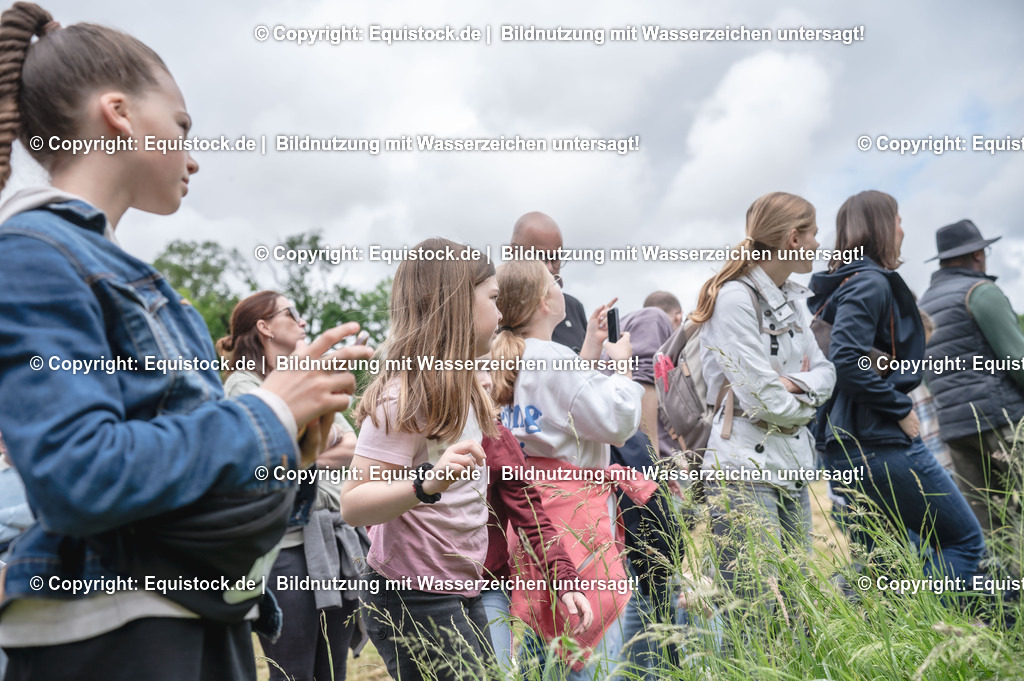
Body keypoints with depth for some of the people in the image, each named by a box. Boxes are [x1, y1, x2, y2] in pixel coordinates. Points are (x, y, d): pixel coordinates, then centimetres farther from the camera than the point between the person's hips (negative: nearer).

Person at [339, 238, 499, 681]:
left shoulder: (458, 387, 10)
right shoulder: (407, 393, -19)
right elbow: (353, 504, -25)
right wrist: (425, 485, -39)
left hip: (460, 592, 9)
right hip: (416, 601, -9)